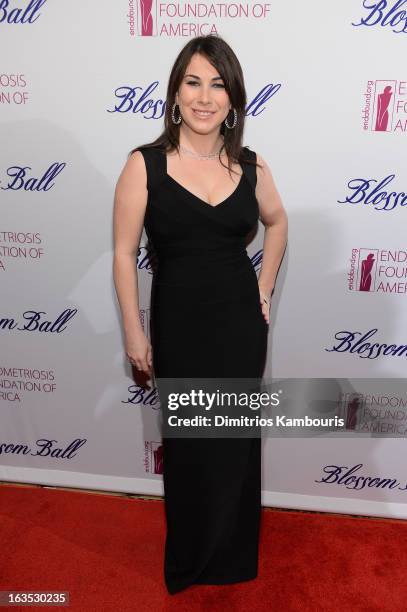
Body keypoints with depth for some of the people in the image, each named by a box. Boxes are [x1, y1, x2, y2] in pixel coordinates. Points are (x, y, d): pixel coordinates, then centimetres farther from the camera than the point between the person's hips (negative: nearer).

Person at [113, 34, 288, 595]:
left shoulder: (251, 167, -1)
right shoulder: (145, 165, -10)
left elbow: (277, 222, 17)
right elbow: (124, 253, -7)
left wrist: (265, 288, 9)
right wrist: (134, 332, -8)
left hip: (240, 322, 3)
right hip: (178, 324, -2)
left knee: (237, 440, 15)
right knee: (187, 443, 14)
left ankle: (231, 557, 43)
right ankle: (189, 560, 42)